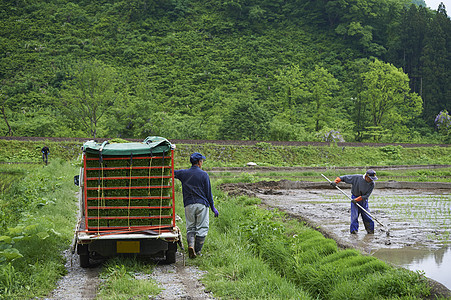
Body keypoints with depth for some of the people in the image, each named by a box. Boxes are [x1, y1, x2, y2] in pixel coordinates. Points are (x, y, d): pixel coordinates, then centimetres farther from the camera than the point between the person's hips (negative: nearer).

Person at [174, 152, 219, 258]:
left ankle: (191, 244, -14)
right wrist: (213, 207, 6)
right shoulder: (204, 174, -1)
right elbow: (208, 193, 0)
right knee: (202, 229, 5)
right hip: (202, 204, -3)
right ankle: (197, 251, 5)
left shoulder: (183, 173, 5)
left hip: (188, 205, 3)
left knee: (190, 228, 10)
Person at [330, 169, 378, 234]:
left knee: (366, 216, 1)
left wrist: (356, 199, -23)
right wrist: (335, 181, -24)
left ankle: (370, 231, 14)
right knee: (354, 215, -8)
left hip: (364, 200, 2)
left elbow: (366, 195, -14)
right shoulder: (357, 177, -17)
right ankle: (354, 231, 0)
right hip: (354, 198, -1)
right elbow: (344, 177, -10)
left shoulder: (372, 184, -13)